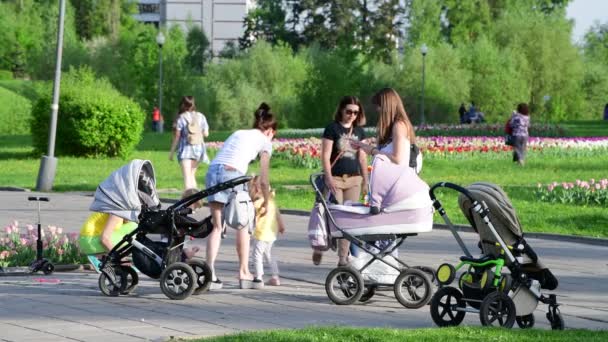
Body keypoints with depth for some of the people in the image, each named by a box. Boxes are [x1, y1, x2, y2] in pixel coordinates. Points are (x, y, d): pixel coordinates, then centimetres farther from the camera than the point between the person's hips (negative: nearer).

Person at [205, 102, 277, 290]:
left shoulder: (238, 133, 31)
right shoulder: (264, 141, 15)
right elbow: (263, 180, 13)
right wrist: (266, 204, 27)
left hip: (212, 171, 5)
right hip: (232, 174, -5)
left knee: (216, 226, 9)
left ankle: (210, 272, -3)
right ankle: (244, 273, 17)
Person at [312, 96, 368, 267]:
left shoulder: (359, 131, 12)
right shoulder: (332, 129, -3)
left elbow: (362, 157, 16)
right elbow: (325, 156, -7)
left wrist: (365, 180, 12)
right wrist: (329, 178, -15)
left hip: (354, 179, 4)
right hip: (335, 179, -4)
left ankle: (343, 258, 5)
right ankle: (319, 248, 13)